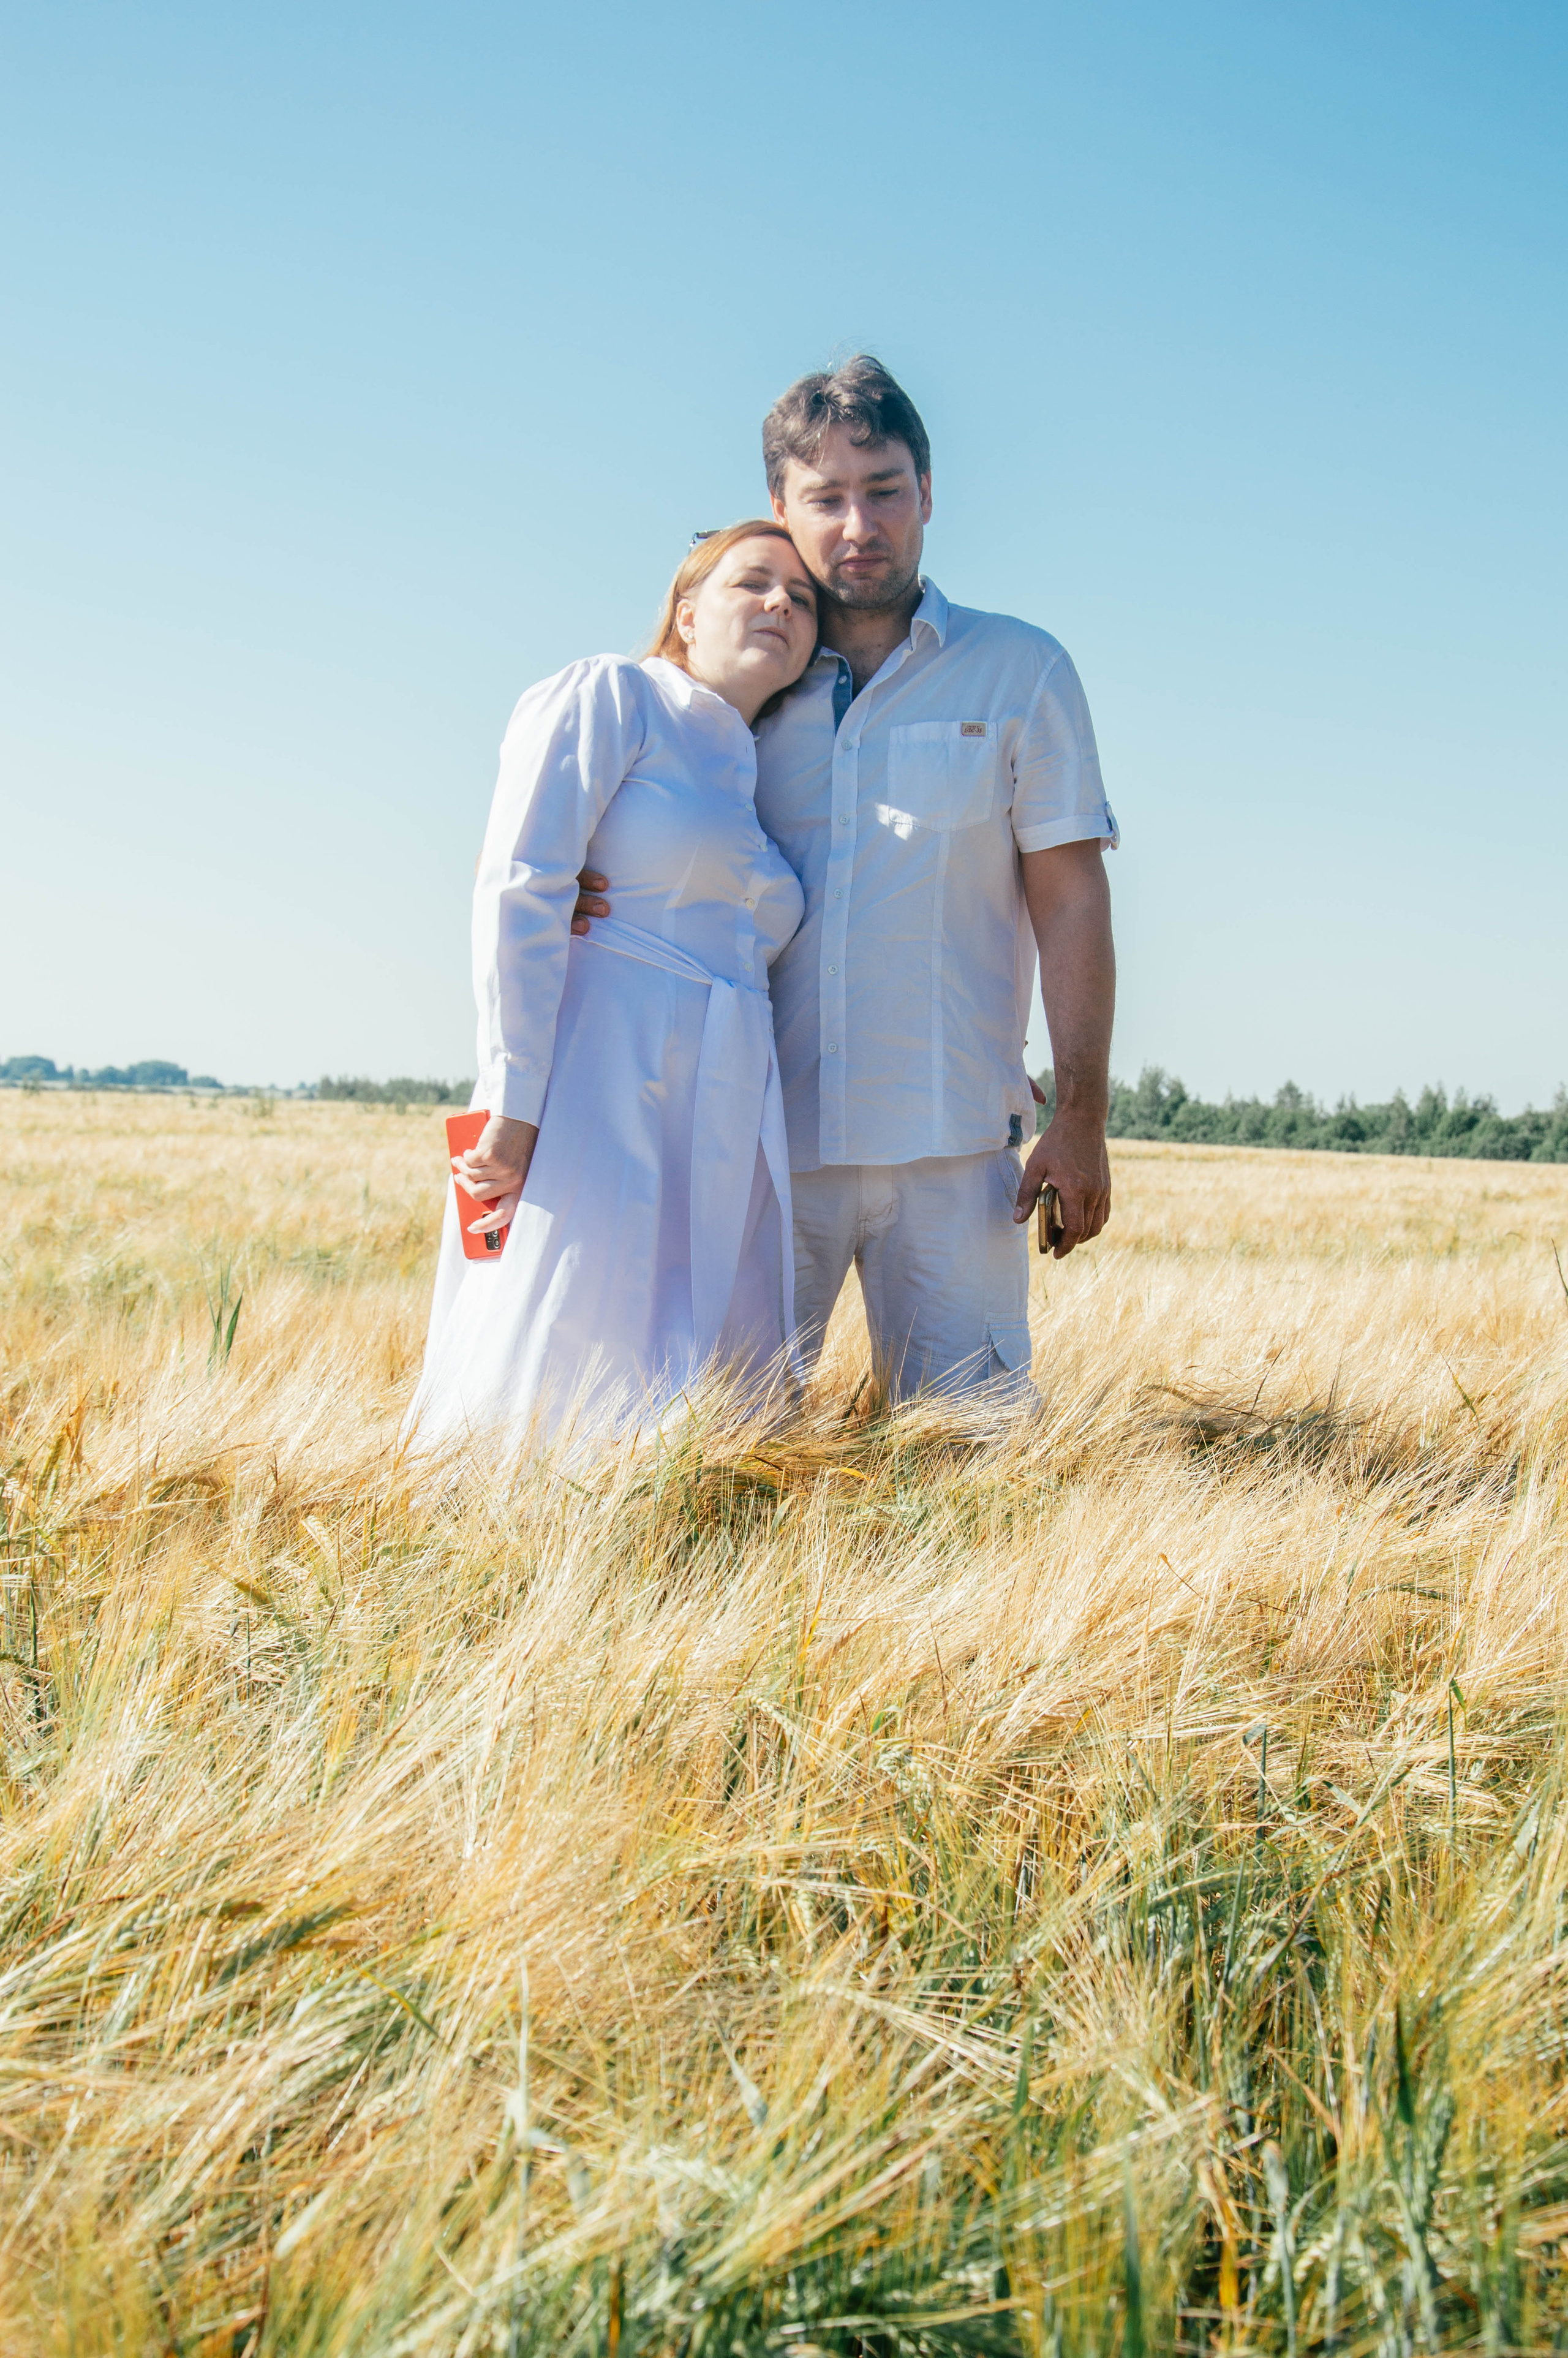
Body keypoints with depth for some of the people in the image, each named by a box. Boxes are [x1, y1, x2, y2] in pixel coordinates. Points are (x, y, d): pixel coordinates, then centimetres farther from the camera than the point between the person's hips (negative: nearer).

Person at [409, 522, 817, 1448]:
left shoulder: (764, 780, 24)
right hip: (597, 1098, -7)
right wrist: (512, 1109, -18)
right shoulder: (610, 696, 3)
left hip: (726, 1139, 7)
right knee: (563, 1398, -13)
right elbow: (519, 893, -9)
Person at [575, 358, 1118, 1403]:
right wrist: (563, 885, -7)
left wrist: (1082, 1118, -4)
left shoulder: (1020, 670, 6)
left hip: (950, 1140, -2)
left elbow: (1070, 900, 3)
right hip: (763, 1133, 2)